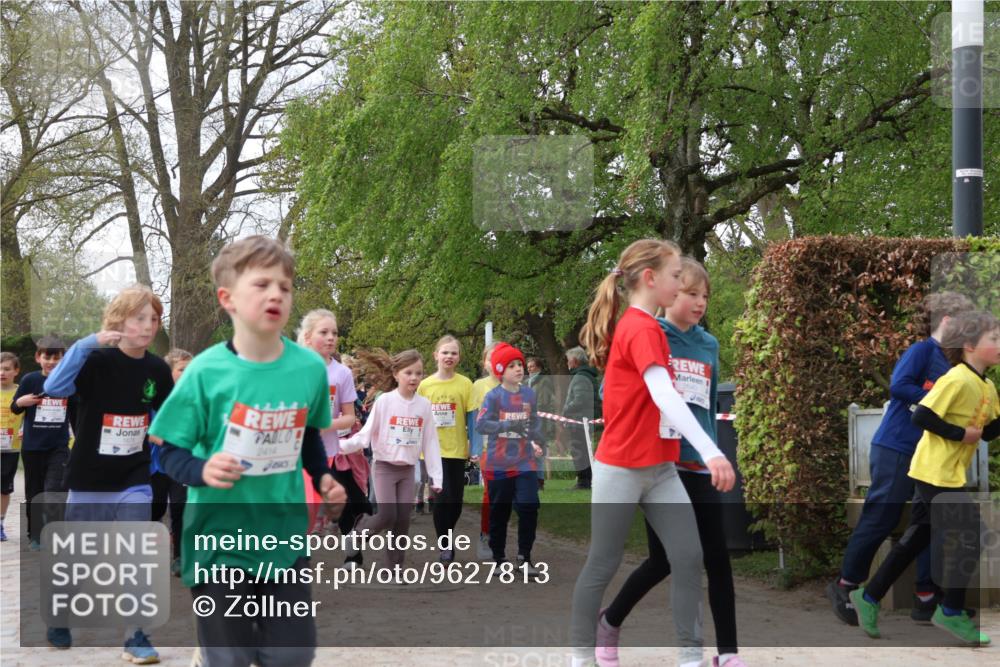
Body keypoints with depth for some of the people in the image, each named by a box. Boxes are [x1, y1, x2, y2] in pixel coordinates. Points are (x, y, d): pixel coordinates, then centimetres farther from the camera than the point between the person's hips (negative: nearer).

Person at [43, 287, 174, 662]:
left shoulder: (157, 370, -2)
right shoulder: (98, 360, -15)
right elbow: (53, 387, -32)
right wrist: (88, 343, -41)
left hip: (135, 482, 2)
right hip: (89, 482, -2)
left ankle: (136, 638, 3)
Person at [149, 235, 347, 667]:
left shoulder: (310, 367, -3)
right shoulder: (206, 371, -14)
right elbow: (170, 451, -6)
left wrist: (324, 479, 4)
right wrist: (202, 470, -25)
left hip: (286, 539, 3)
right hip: (220, 542, -3)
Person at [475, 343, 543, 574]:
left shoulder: (530, 394, 4)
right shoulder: (494, 396, -8)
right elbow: (480, 424, -17)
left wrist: (536, 442, 3)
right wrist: (508, 426, -27)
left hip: (525, 462, 3)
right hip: (499, 464, -3)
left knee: (529, 508, -6)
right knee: (499, 512, 8)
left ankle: (524, 558, 7)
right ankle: (498, 558, 22)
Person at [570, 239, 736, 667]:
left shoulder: (638, 326, 10)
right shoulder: (642, 329, -18)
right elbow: (664, 396, -31)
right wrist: (711, 451, -39)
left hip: (660, 468, 8)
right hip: (622, 468, -8)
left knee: (689, 557, 0)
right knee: (603, 566, 5)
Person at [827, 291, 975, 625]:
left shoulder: (951, 365, 13)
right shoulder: (922, 350, -11)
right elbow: (898, 386, -25)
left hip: (930, 455, 9)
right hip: (896, 449, -9)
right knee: (880, 520, -2)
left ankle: (926, 597, 13)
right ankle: (844, 586, 14)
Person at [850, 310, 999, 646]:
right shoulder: (957, 380, -18)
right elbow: (921, 416, -23)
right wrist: (960, 434, -20)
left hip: (947, 475, 9)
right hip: (935, 472, -9)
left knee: (917, 539, 12)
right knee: (969, 535, -7)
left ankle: (869, 597, 19)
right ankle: (951, 612, 5)